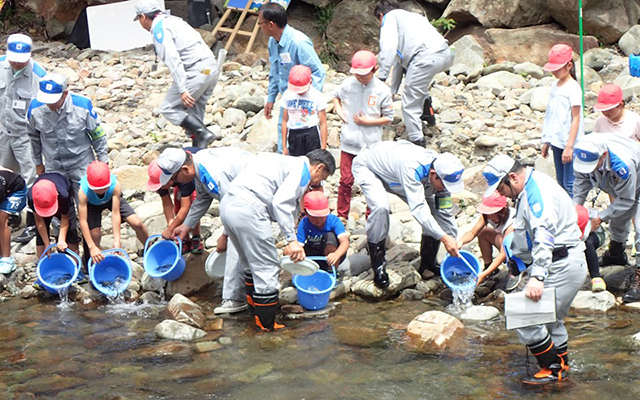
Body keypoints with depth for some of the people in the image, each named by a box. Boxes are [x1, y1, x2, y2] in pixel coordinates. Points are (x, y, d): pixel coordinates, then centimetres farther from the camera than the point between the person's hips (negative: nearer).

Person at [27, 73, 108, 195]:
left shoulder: (83, 105, -20)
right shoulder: (35, 108, -15)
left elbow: (98, 135, -4)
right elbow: (34, 137, 6)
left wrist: (102, 161, 2)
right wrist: (38, 163, 15)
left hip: (82, 166, -2)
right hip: (54, 168, 2)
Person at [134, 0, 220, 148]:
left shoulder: (159, 29, -7)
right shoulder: (172, 20, 22)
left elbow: (172, 60, -18)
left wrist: (182, 90, -23)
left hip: (196, 72, -9)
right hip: (212, 68, 9)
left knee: (168, 108, -1)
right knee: (194, 113, 14)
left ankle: (204, 134, -12)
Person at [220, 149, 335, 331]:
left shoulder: (285, 162, 29)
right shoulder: (303, 168, 0)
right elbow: (281, 202, -15)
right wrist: (292, 240, -15)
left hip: (227, 204, 10)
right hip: (248, 209, -10)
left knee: (250, 265, 25)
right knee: (267, 268, 1)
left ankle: (255, 311, 36)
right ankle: (268, 324, 8)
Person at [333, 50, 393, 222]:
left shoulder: (382, 90, -8)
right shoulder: (348, 84, -2)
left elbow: (388, 118, -3)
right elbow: (336, 96, 20)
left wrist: (367, 122, -13)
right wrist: (339, 111, 1)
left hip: (371, 145, -1)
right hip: (349, 141, 2)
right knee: (346, 180, 6)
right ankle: (342, 215, 20)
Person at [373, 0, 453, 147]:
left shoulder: (390, 17, 14)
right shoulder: (411, 15, 38)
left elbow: (389, 47, -7)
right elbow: (401, 56, 42)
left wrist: (382, 76, -7)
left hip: (426, 57, -9)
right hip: (446, 53, 9)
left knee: (410, 105, 1)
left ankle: (417, 142, -1)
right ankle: (427, 113, 45)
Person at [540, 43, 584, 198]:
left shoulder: (573, 88, -12)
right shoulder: (555, 86, 11)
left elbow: (576, 118, -14)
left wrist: (569, 146, -17)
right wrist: (546, 141, 15)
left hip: (570, 143, -8)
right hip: (557, 142, 8)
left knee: (569, 183, -8)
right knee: (560, 181, 12)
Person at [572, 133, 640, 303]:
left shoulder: (623, 165, -47)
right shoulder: (582, 152, -27)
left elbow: (626, 200, -32)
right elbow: (581, 180, -6)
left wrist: (601, 217, -28)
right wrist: (576, 204, -17)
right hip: (619, 188, 7)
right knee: (617, 223, 27)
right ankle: (616, 255, 54)